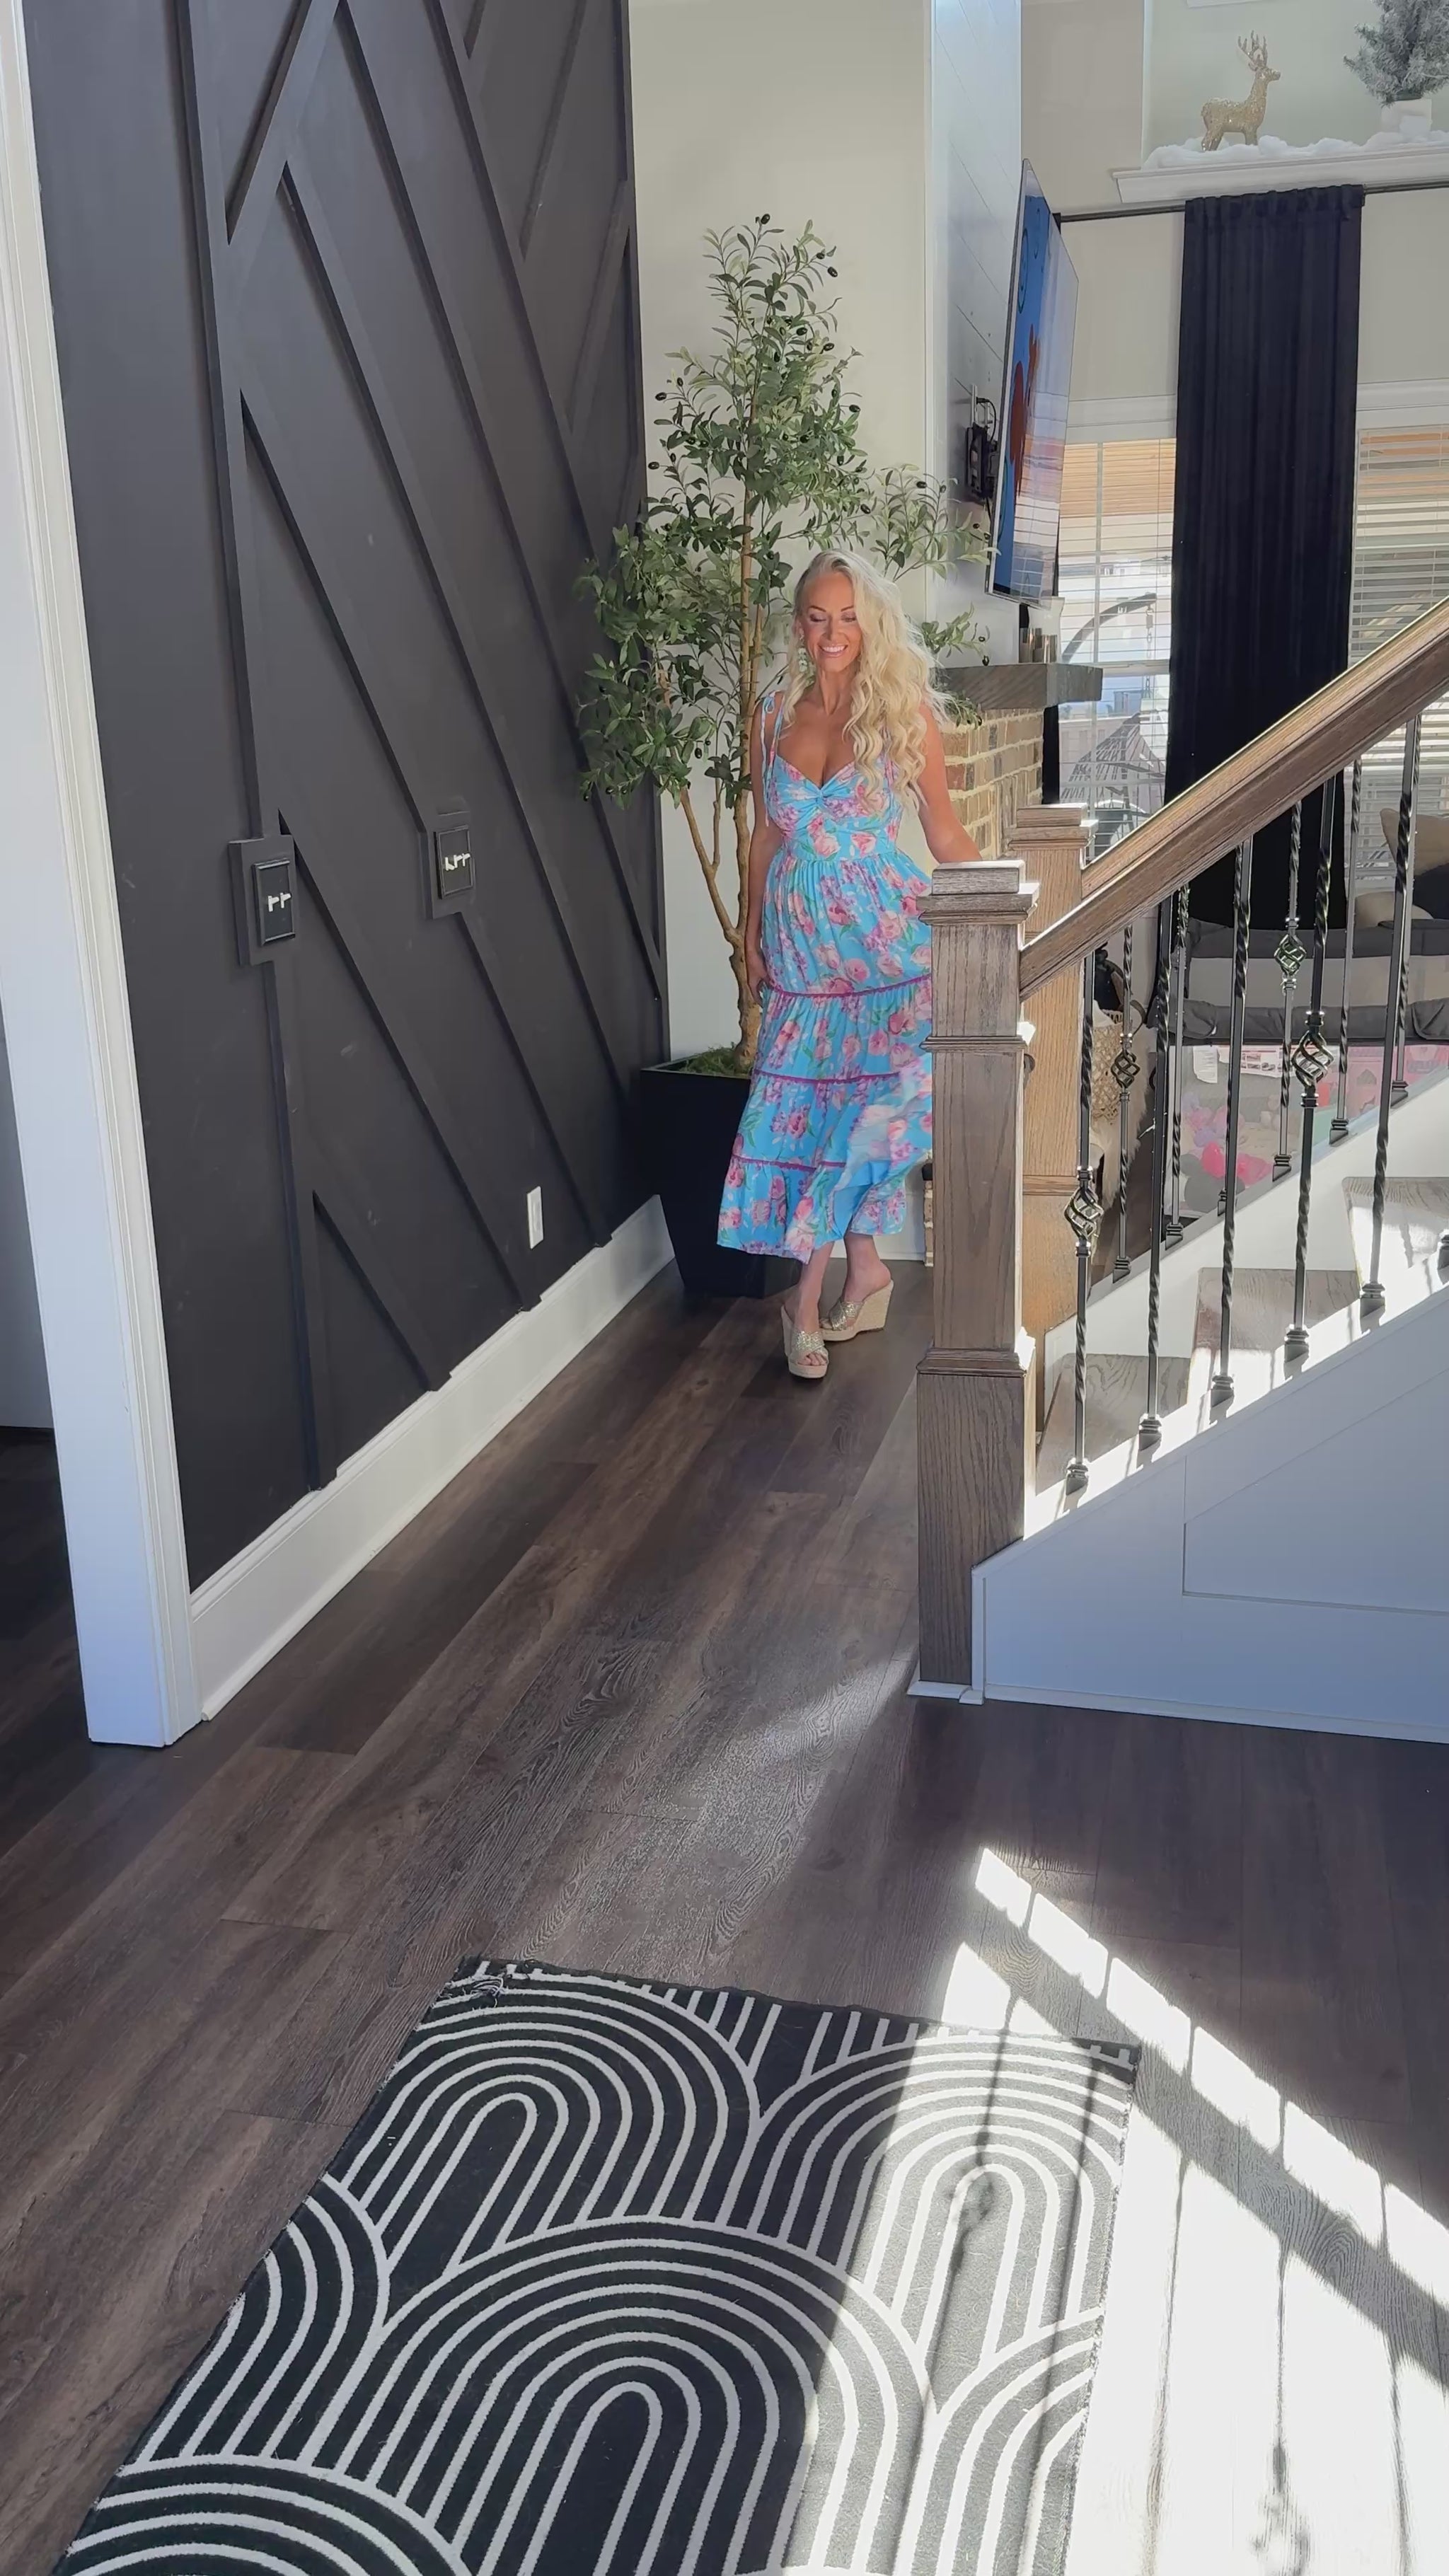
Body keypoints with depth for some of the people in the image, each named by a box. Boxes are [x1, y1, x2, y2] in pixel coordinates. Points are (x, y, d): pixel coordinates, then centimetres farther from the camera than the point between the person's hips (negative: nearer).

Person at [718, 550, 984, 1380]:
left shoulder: (905, 712, -5)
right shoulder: (776, 713, 4)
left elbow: (945, 830, 3)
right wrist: (753, 931, 15)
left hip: (884, 935, -3)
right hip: (800, 939, 4)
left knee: (858, 1102, -8)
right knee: (811, 1107, 4)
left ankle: (807, 1297, 2)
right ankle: (866, 1270, 19)